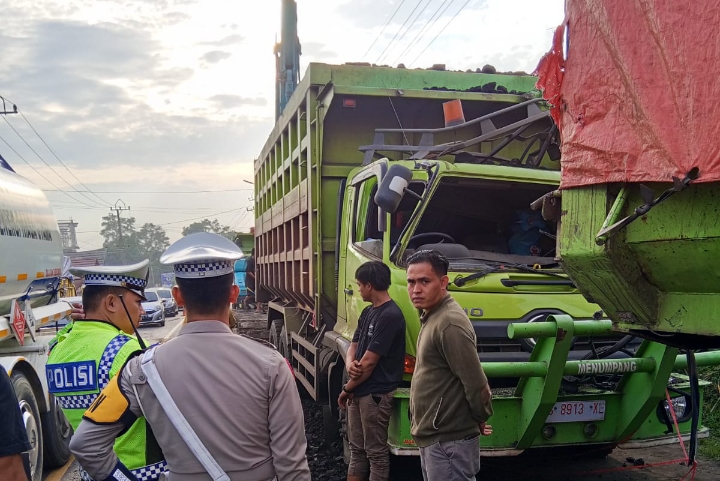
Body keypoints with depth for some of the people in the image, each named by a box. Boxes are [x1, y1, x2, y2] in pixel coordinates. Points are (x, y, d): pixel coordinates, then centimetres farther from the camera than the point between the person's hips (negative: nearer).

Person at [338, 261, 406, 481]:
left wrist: (346, 389, -8)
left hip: (376, 394, -9)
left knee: (376, 452, 3)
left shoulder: (390, 316, -20)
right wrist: (350, 364, -11)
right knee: (357, 448, 17)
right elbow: (354, 346, 13)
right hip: (359, 392, 9)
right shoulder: (368, 312, 10)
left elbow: (369, 362, -19)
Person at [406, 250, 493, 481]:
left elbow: (476, 383, -22)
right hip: (433, 438, 10)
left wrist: (480, 420, -7)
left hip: (448, 442, -10)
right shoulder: (432, 317, 11)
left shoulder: (449, 323, -21)